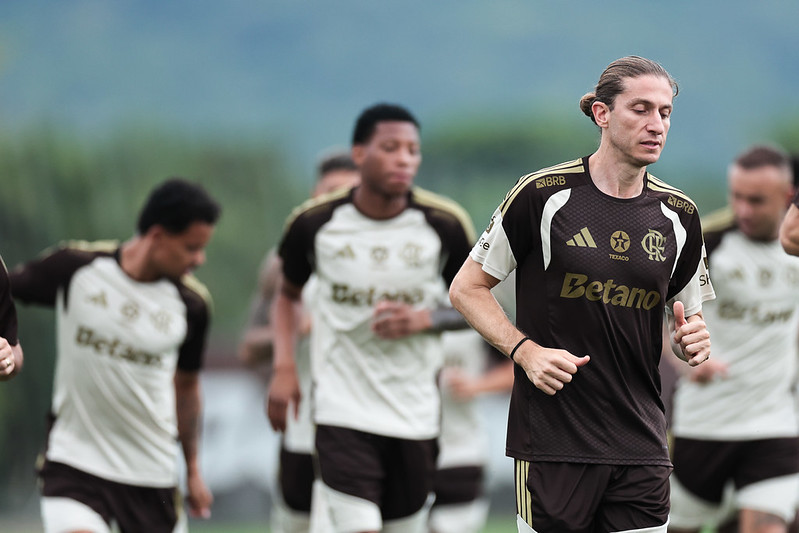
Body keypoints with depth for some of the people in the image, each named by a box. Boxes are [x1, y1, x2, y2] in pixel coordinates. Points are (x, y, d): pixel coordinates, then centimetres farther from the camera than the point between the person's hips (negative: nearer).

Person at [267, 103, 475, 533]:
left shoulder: (444, 224, -4)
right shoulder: (314, 223, -4)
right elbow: (288, 294, 14)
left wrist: (424, 318, -13)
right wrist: (283, 368, 0)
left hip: (414, 414, 2)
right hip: (342, 412, -2)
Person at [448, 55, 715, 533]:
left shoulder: (678, 214, 9)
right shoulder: (544, 194, -5)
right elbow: (467, 288, 1)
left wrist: (692, 341, -3)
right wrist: (525, 350, -13)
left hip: (642, 448, 4)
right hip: (552, 442, -4)